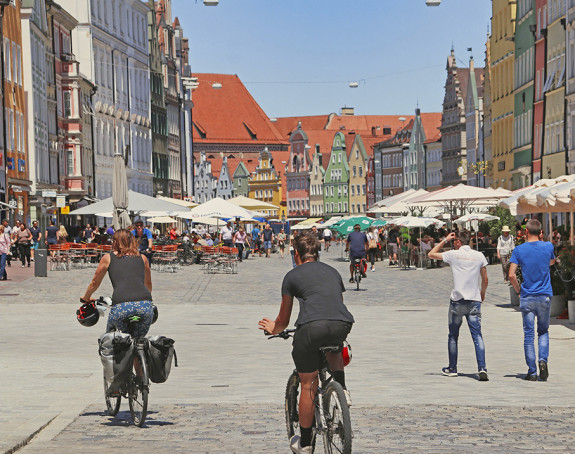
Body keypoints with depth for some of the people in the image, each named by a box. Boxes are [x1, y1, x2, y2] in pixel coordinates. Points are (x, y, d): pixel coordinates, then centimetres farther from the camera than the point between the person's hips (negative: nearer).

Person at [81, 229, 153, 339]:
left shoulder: (108, 258, 18)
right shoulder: (142, 258, 23)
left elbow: (95, 283, 30)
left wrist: (86, 298, 49)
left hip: (121, 306, -2)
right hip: (145, 305, 2)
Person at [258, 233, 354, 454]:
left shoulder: (293, 276, 17)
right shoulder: (332, 272, 28)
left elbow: (283, 321, 23)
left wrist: (273, 329, 46)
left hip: (311, 327, -3)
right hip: (342, 326, 4)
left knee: (308, 386, 12)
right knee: (333, 345, 40)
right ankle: (342, 390, 20)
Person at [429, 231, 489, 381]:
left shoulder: (453, 254, -2)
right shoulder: (479, 256, 4)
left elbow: (431, 254, 12)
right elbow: (485, 280, 10)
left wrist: (445, 240, 18)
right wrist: (482, 294, 27)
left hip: (457, 301, -1)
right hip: (474, 301, 1)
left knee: (453, 336, 12)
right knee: (477, 335, -2)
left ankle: (452, 369, 20)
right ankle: (482, 368, -17)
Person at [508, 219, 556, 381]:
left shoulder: (519, 250, -6)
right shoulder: (548, 247, 0)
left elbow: (511, 275, -11)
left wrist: (519, 290, 4)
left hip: (527, 298, -1)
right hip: (545, 296, 1)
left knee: (529, 334, 4)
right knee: (543, 331, 17)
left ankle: (532, 372, 4)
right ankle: (543, 359, -6)